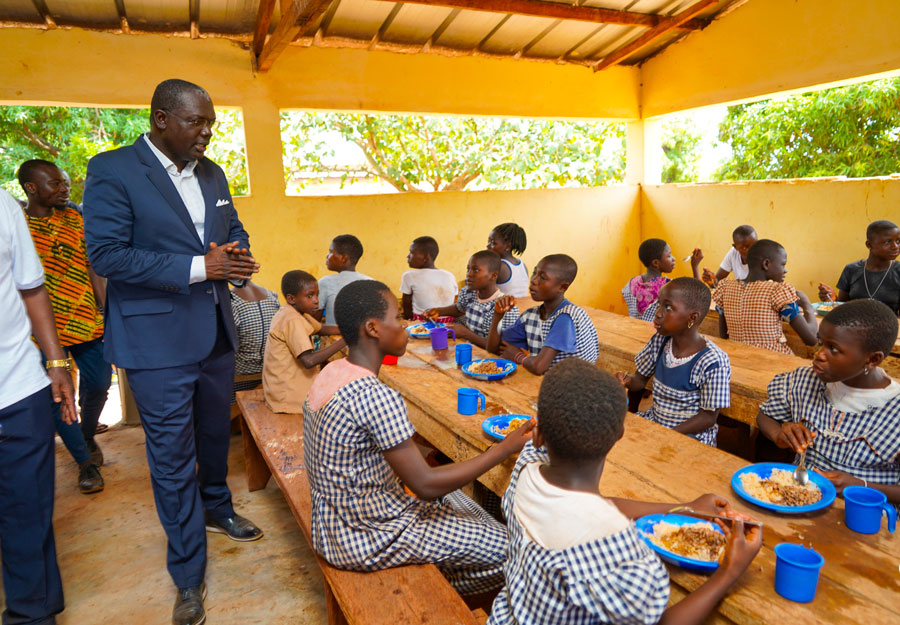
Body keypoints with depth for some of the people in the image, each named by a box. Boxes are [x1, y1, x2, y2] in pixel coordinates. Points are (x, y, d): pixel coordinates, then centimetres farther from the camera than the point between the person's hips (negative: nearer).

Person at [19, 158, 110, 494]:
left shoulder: (75, 220, 7)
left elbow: (92, 269, 9)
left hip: (87, 324, 3)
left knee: (97, 386, 7)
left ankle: (88, 438, 36)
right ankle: (85, 461, 15)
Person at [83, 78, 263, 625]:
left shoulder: (212, 174, 10)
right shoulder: (112, 170, -10)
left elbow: (235, 230, 19)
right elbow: (106, 254, -18)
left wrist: (235, 257, -6)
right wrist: (197, 267, -24)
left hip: (216, 331, 6)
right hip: (158, 340, -6)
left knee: (216, 433, 22)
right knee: (173, 456, 4)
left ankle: (217, 508, 49)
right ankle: (189, 576, 19)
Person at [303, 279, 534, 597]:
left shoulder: (331, 371, -2)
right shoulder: (376, 397, -31)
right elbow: (425, 485, -25)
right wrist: (507, 448, -19)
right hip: (364, 539, -9)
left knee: (457, 498, 25)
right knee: (504, 547, 0)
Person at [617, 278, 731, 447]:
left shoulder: (712, 363, -21)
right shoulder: (659, 341, -2)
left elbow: (709, 417, -16)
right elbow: (641, 379, 10)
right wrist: (628, 381, -14)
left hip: (692, 433, -6)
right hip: (654, 419, 6)